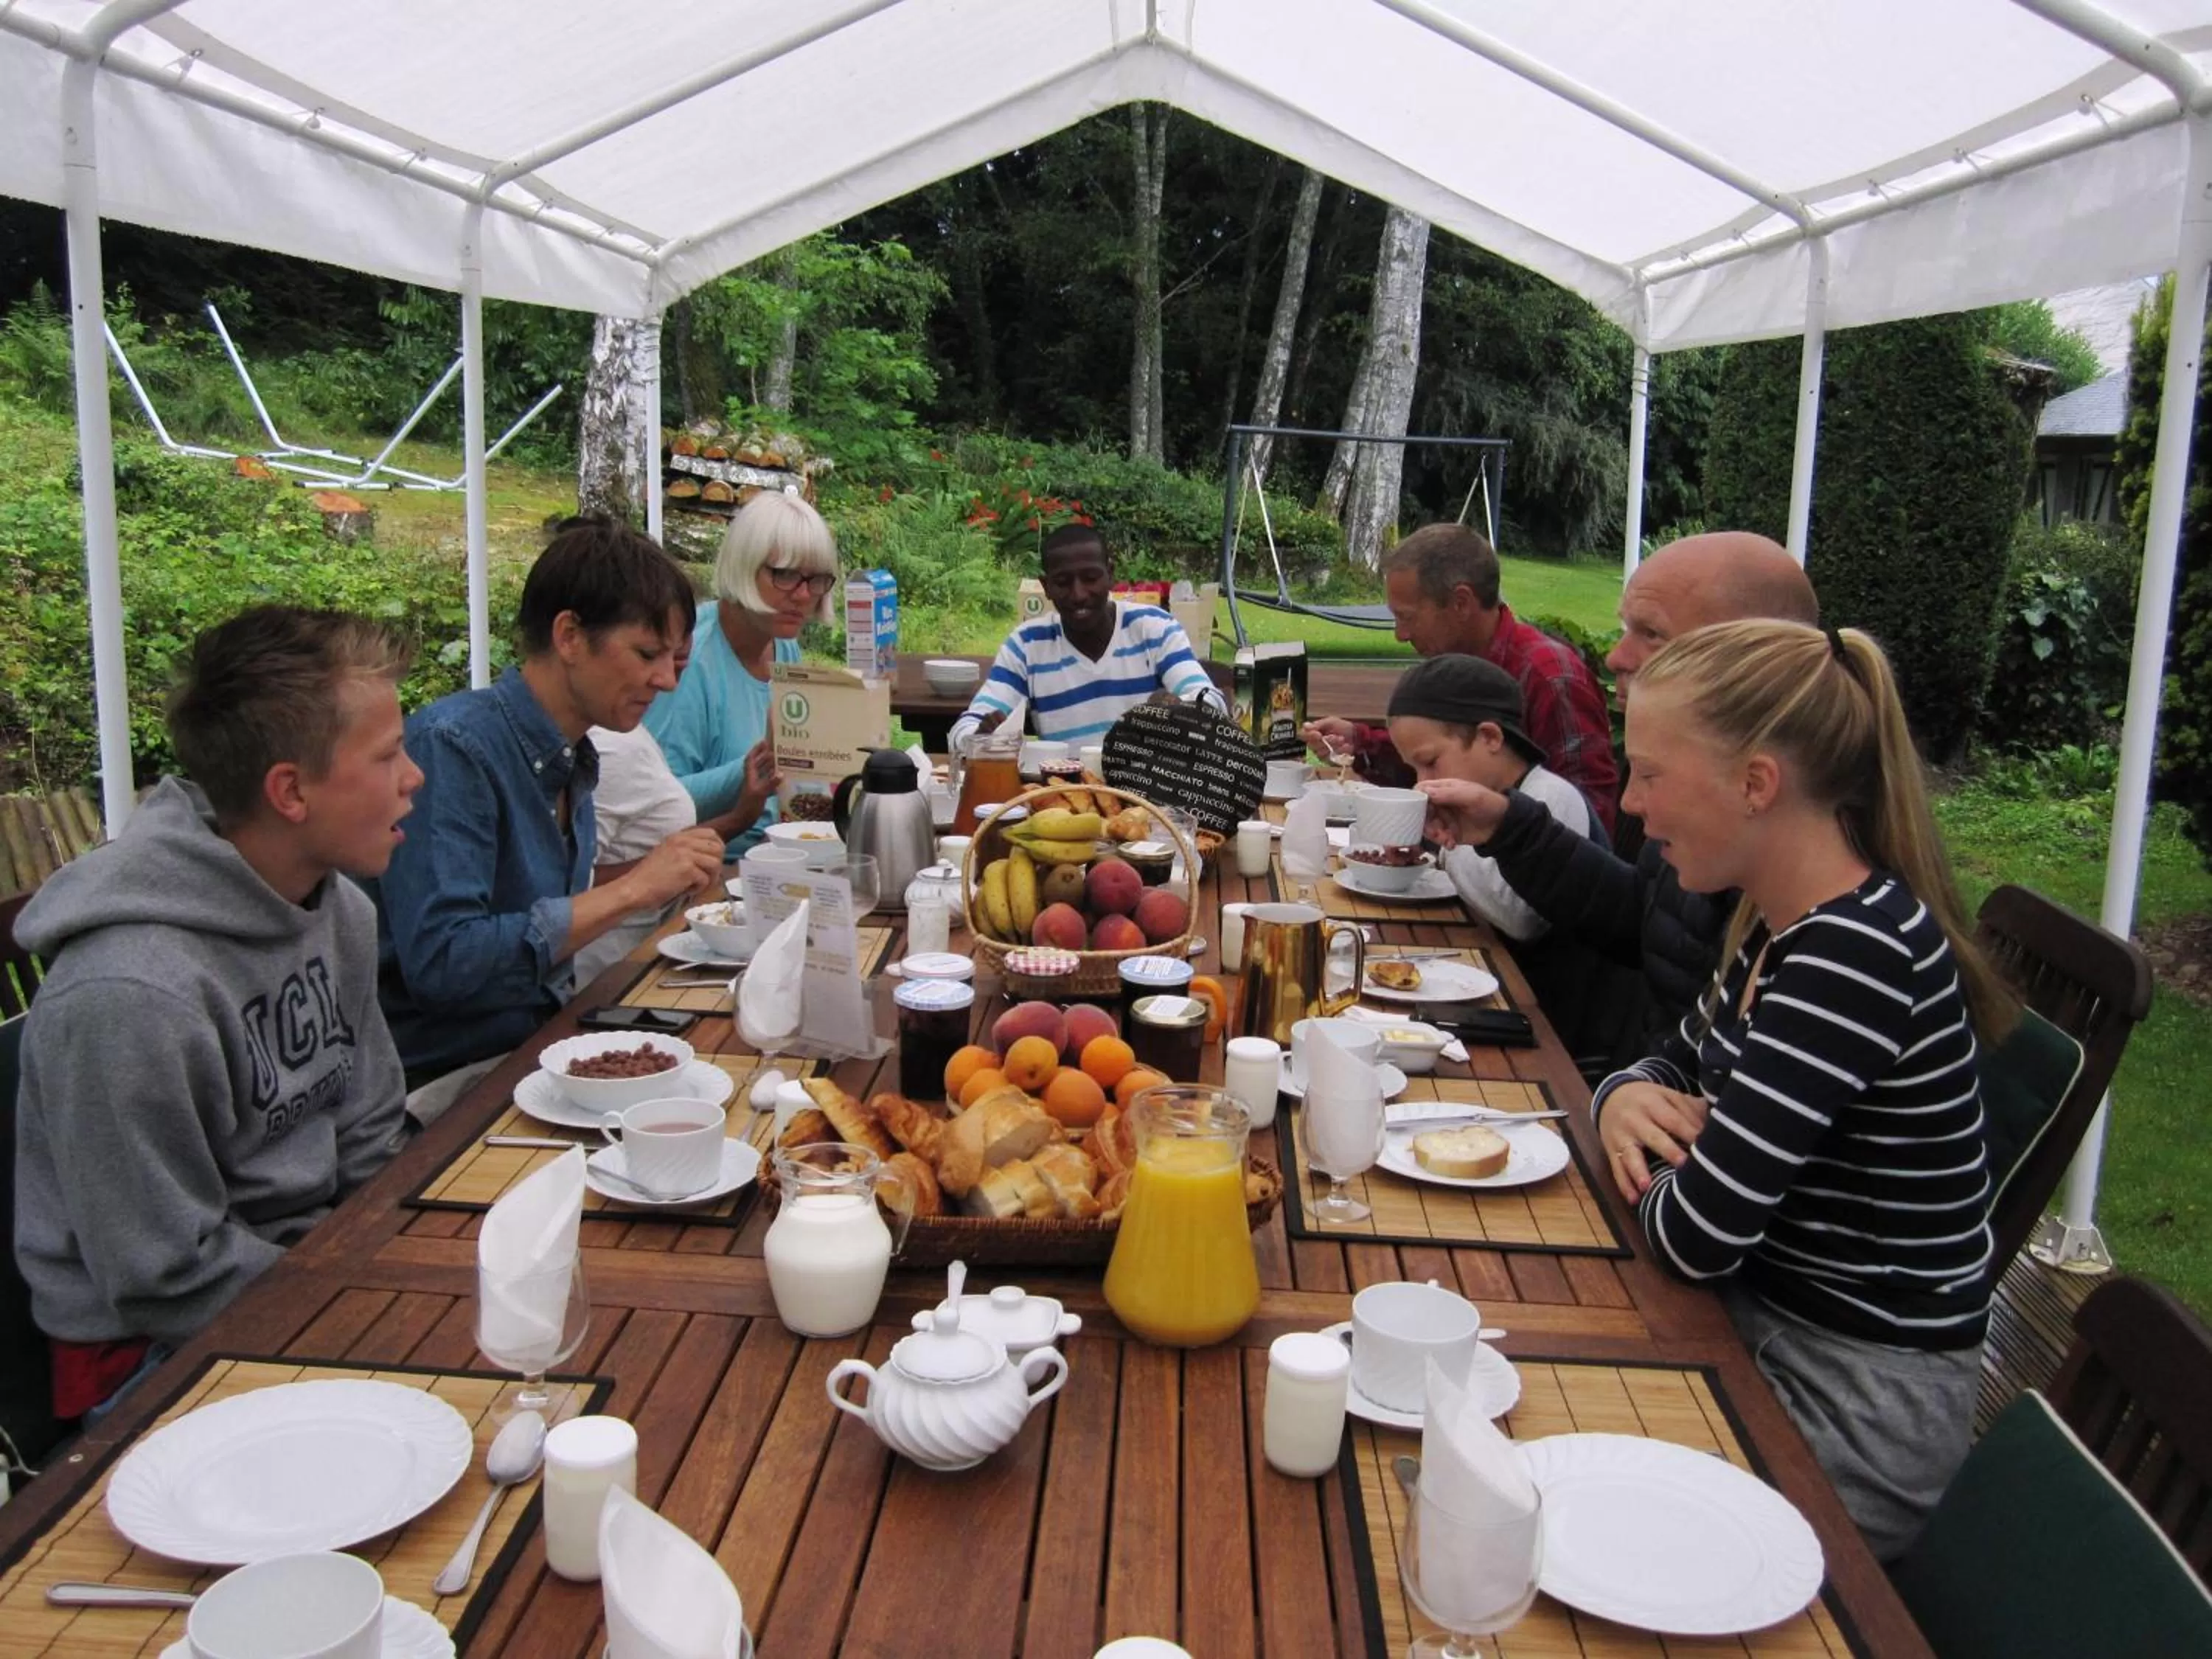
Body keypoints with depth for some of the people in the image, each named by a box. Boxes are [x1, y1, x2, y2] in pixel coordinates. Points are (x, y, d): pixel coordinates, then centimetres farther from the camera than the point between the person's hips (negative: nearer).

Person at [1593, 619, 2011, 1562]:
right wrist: (1630, 1100, -7)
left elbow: (1697, 1235, -30)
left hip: (1861, 1402, -8)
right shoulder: (1781, 923, 2)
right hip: (1765, 1319, 8)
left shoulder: (1861, 953, -27)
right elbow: (1681, 1062, 16)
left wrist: (1657, 1162, -7)